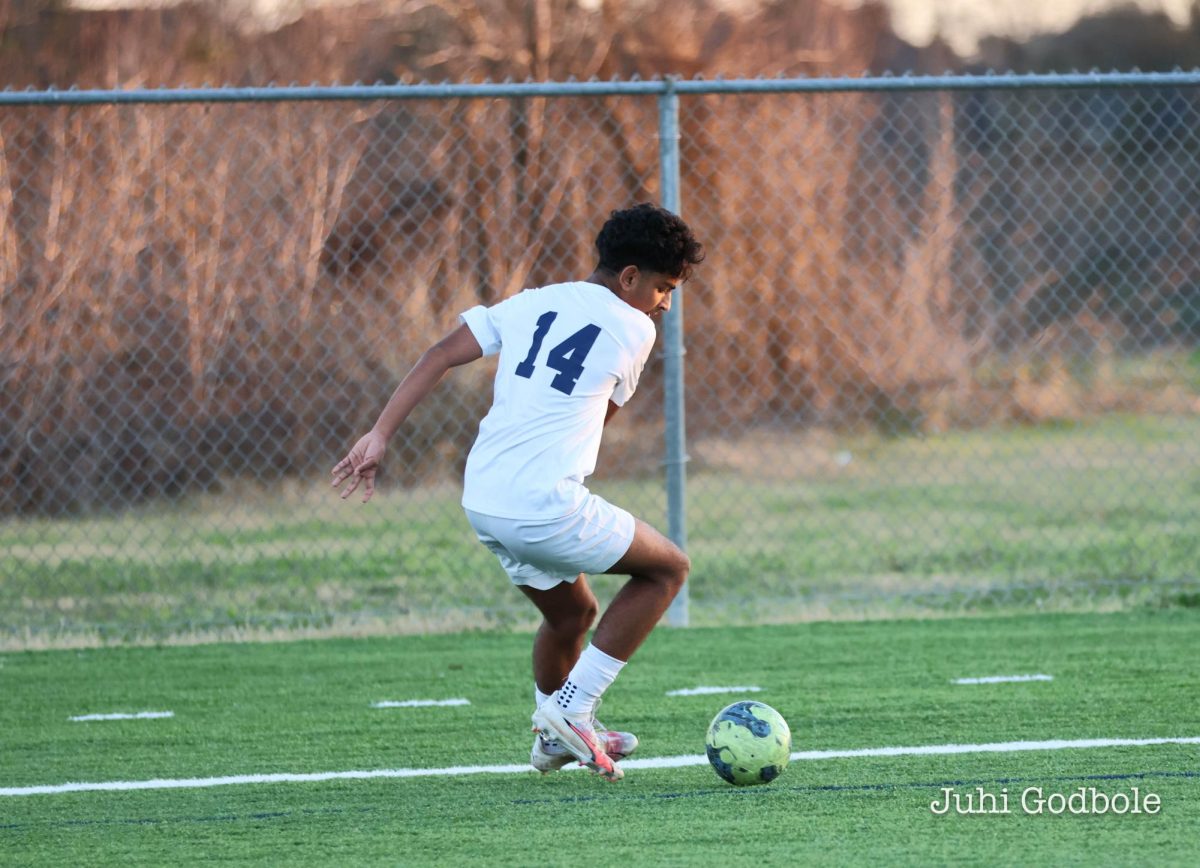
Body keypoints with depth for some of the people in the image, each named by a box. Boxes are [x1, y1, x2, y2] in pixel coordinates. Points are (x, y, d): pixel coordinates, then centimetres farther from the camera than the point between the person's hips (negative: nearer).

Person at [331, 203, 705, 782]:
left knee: (570, 613, 29)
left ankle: (553, 738, 44)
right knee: (668, 568, 12)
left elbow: (440, 355, 5)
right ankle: (573, 709, 4)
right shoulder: (634, 328, 1)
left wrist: (379, 436, 2)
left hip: (483, 505, 7)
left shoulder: (532, 304, 15)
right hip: (548, 508, -7)